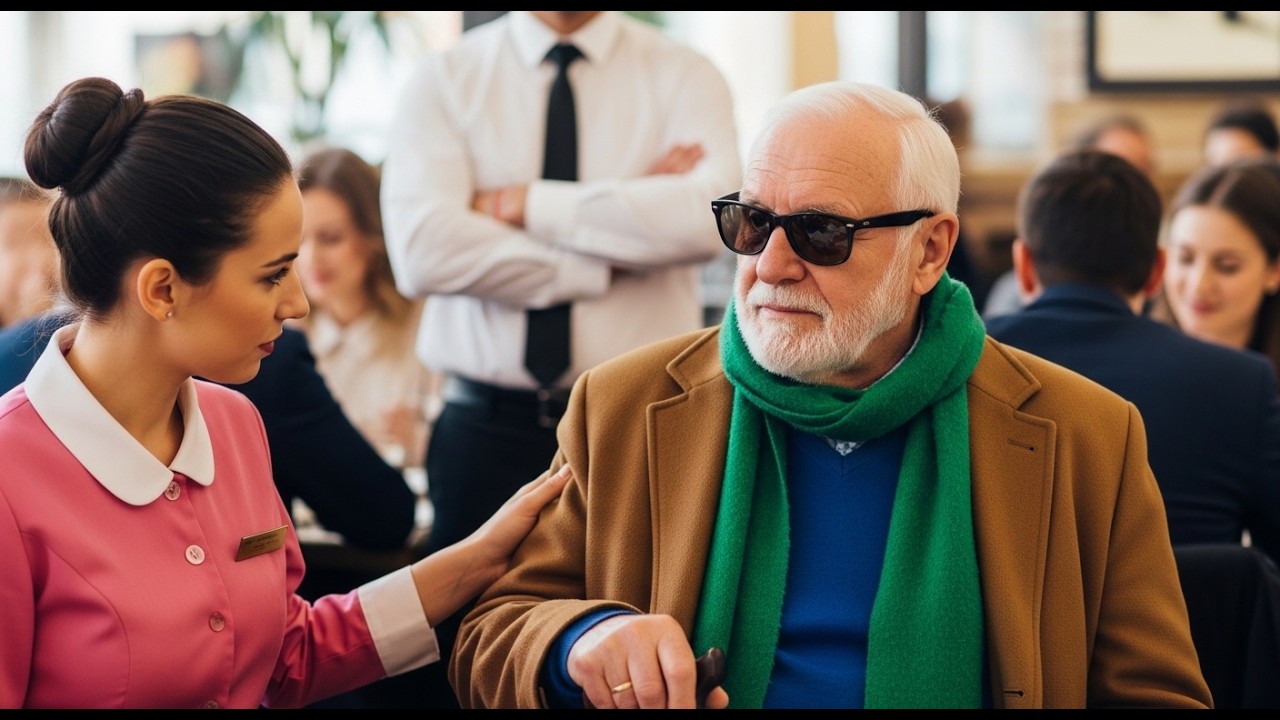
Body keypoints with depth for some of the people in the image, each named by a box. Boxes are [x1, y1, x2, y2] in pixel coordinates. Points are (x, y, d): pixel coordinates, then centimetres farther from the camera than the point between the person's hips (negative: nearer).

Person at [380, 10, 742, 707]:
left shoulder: (683, 76, 3)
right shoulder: (442, 81, 3)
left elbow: (711, 217, -18)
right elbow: (422, 250, -14)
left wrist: (524, 205, -13)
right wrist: (611, 261, -13)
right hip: (486, 431, 1)